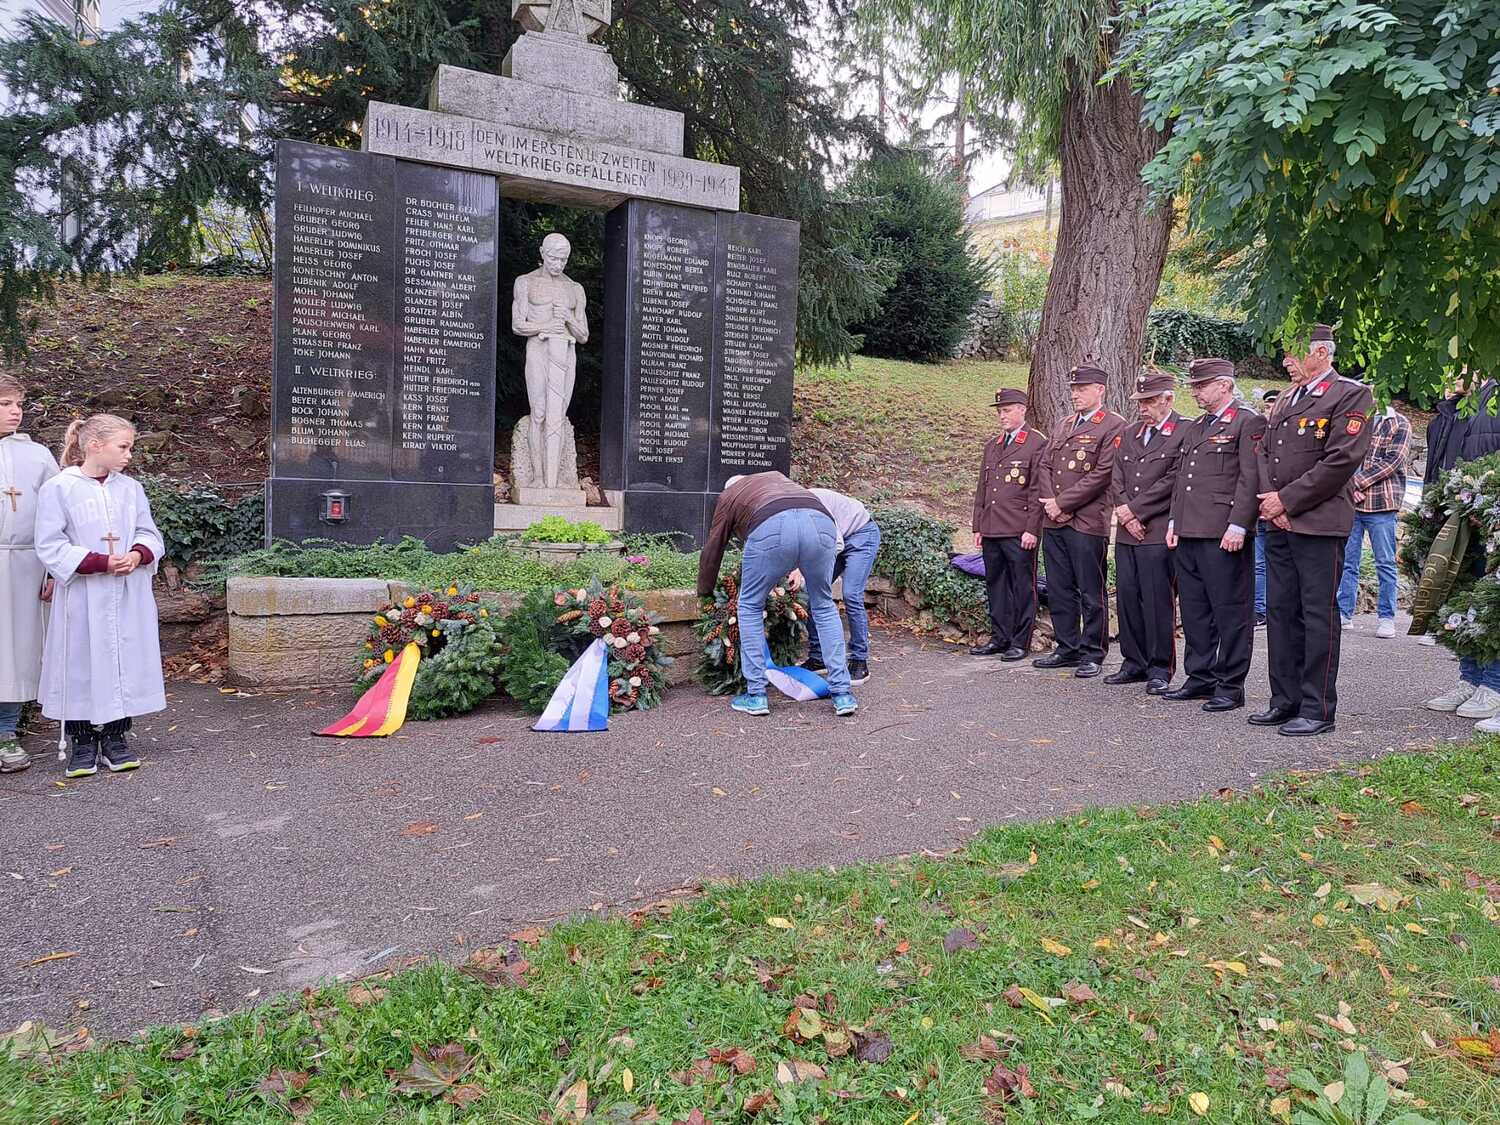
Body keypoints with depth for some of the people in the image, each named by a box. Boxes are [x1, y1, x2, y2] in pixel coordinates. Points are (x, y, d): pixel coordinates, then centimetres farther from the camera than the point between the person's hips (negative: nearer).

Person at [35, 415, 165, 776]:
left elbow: (150, 534, 10)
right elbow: (50, 546, -8)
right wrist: (102, 563, -18)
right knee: (82, 666, 2)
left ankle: (114, 738, 20)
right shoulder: (58, 488, -5)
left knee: (125, 664, 7)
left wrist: (138, 554, -12)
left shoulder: (131, 488, 8)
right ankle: (82, 744, 16)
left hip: (129, 598, 4)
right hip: (83, 599, -4)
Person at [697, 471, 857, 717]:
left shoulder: (728, 496, 34)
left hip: (772, 529, -3)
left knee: (750, 607, 18)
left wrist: (704, 593, 49)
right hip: (821, 524, 3)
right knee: (824, 607, 22)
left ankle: (755, 695, 18)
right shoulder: (775, 477, 44)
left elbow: (712, 550, 35)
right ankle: (842, 694, 20)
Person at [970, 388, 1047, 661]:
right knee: (995, 585, 11)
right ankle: (999, 638, 21)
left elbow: (1038, 491, -9)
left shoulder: (1037, 443, -3)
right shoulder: (992, 445, 17)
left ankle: (1020, 642, 9)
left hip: (1020, 533, -6)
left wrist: (1032, 529, -14)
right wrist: (977, 526, 13)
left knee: (1022, 586, 1)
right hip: (991, 531, 7)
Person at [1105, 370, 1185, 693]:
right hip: (1126, 532, 6)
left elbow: (1172, 480, -12)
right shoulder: (1130, 434, 17)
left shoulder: (1185, 432, -4)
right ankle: (1135, 663, 19)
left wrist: (1133, 509, -10)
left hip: (1157, 533, -6)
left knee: (1157, 600, -3)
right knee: (1127, 596, 8)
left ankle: (1160, 667, 8)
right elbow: (1116, 479, 12)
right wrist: (1124, 512, -4)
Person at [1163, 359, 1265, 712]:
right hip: (1188, 533, 8)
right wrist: (1174, 521, 16)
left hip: (1224, 536, -8)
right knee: (1193, 610, 12)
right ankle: (1200, 677, 22)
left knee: (1230, 611, -1)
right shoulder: (1195, 426, 20)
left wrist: (1237, 526, -18)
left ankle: (1230, 686, 6)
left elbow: (1251, 480, -12)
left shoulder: (1248, 423, -5)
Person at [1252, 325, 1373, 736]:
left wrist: (1286, 500, -13)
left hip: (1319, 524, -8)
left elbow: (1342, 460, -15)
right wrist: (1270, 500, -1)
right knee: (1280, 611, 11)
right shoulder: (1285, 399, 18)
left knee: (1318, 615, -3)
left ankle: (1318, 710, 5)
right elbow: (1263, 453, 16)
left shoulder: (1351, 395, -6)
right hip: (1279, 524, 8)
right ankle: (1285, 701, 20)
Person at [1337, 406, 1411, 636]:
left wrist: (1357, 482, -13)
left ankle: (1386, 617, 8)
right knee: (1347, 560, 5)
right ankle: (1344, 612, 12)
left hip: (1381, 504, -3)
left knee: (1385, 563, 2)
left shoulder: (1399, 425, 4)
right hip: (1349, 502, 3)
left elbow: (1392, 461, -8)